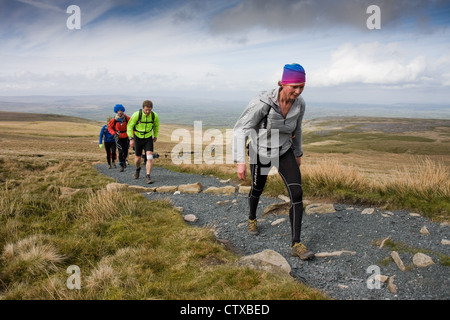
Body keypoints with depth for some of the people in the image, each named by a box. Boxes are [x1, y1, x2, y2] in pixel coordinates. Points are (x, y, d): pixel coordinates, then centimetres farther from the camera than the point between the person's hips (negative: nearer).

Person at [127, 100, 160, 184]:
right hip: (138, 138, -1)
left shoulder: (154, 116, -13)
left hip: (148, 138, 1)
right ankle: (138, 169, 44)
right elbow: (130, 126, -7)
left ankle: (148, 176, -11)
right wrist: (131, 139, -11)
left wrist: (155, 136, 19)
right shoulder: (136, 115, -20)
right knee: (138, 158, 10)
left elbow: (156, 125, 9)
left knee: (150, 157, -17)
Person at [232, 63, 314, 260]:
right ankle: (252, 218, 55)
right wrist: (240, 161, -34)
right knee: (257, 189, 21)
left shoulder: (299, 104, -15)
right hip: (261, 152, -3)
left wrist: (298, 153, 18)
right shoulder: (263, 102, -30)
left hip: (284, 151, 3)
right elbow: (241, 129, -27)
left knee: (297, 194, -13)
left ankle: (296, 244, -4)